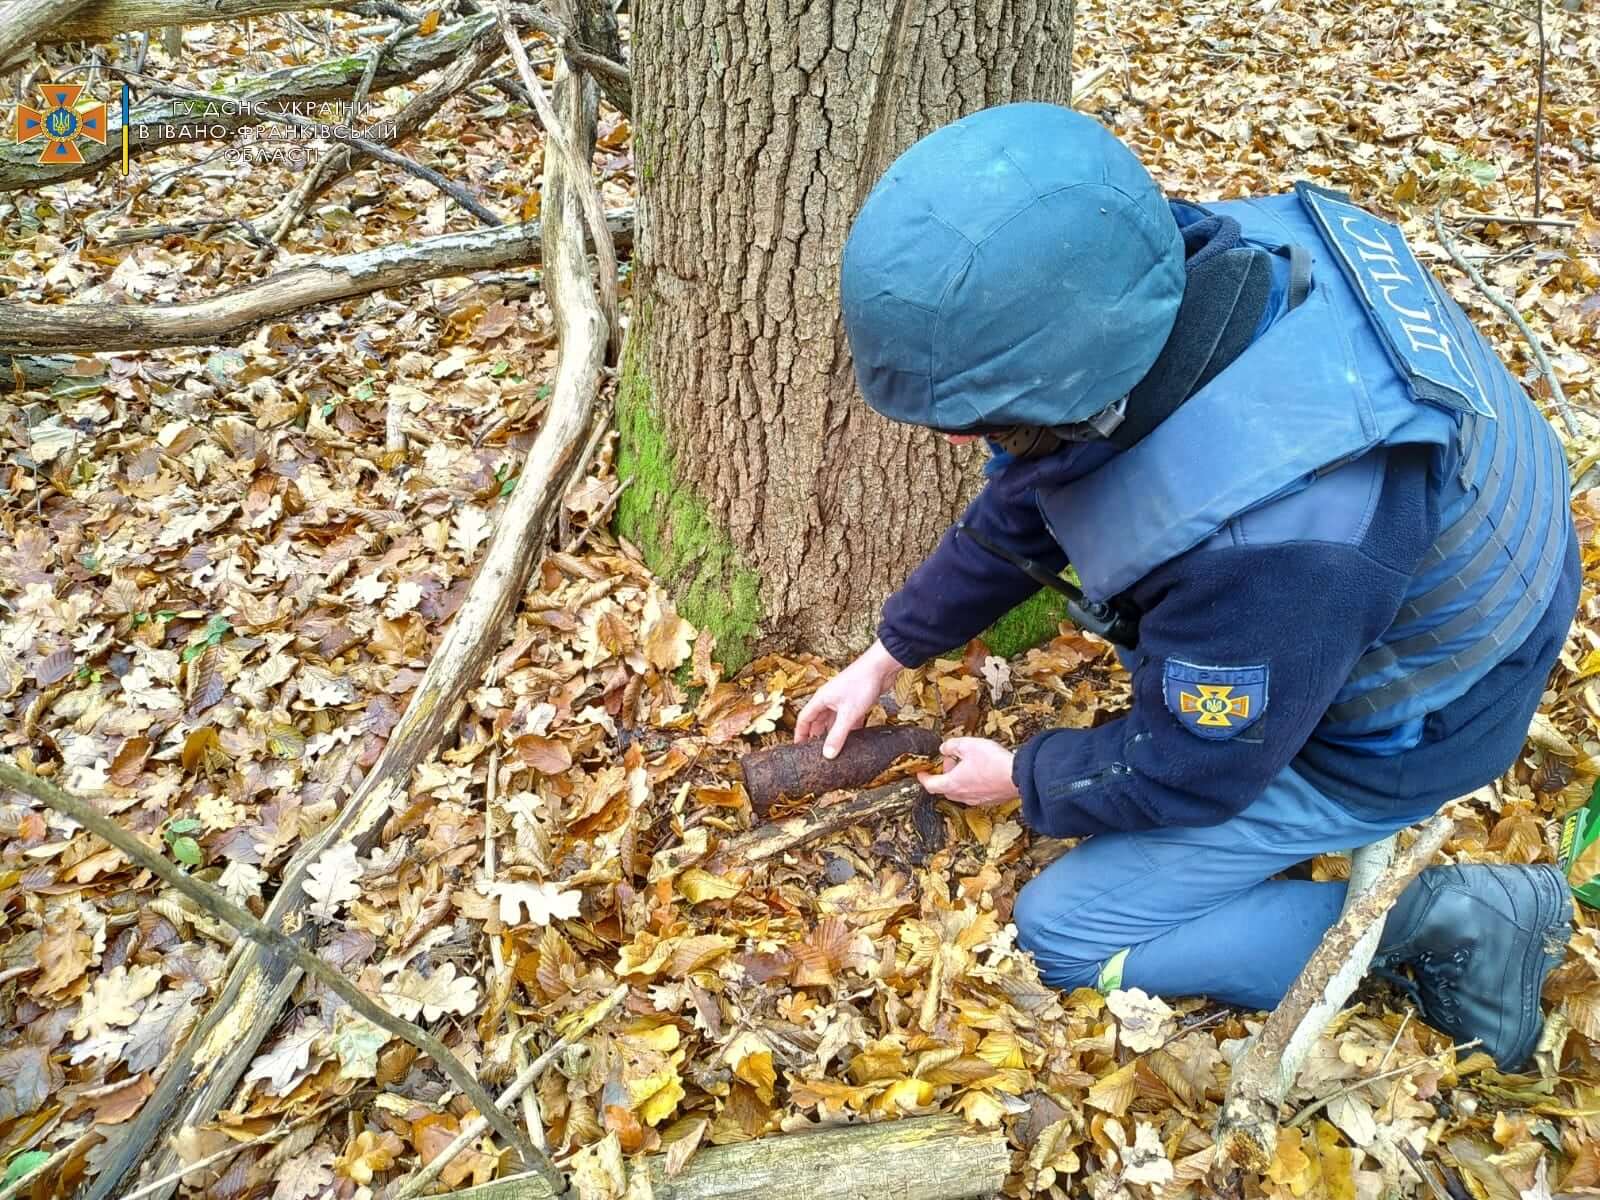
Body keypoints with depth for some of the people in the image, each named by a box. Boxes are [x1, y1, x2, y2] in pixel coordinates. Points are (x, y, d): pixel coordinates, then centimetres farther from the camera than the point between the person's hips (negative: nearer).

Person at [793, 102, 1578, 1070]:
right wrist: (890, 653, 6)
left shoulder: (1268, 538, -44)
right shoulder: (1186, 275, -19)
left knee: (1064, 934, -2)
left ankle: (1433, 919, 1)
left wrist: (1024, 779, -5)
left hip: (1393, 728, -7)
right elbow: (1021, 505, -3)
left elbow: (1188, 770, -24)